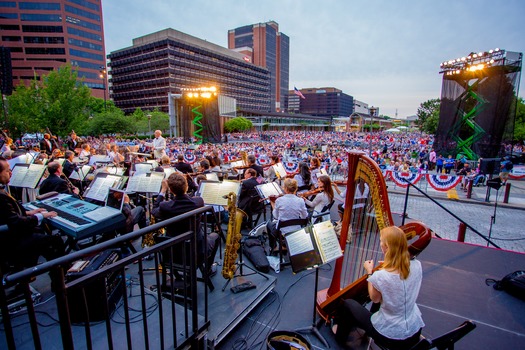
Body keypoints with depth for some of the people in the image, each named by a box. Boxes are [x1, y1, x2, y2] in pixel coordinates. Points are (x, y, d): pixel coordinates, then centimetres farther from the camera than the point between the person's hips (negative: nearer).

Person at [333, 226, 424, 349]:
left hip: (390, 337, -5)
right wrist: (389, 265, 7)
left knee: (348, 304, 14)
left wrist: (370, 273, -1)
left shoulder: (380, 276, -30)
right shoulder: (416, 265, -15)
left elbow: (375, 299, -8)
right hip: (415, 332, 6)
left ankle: (341, 335, 40)